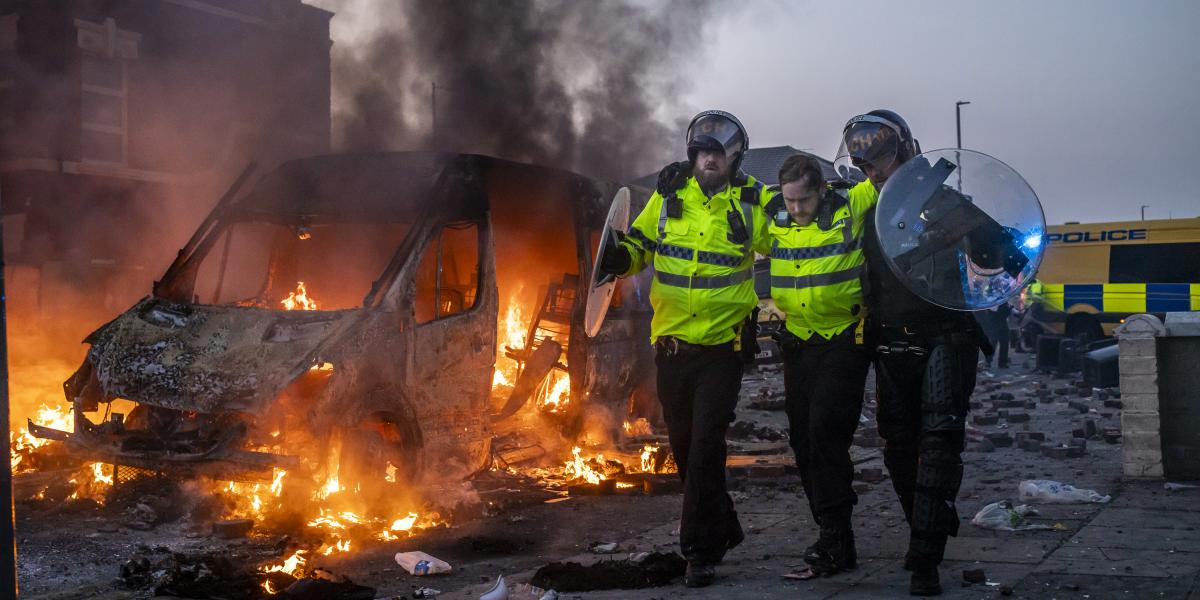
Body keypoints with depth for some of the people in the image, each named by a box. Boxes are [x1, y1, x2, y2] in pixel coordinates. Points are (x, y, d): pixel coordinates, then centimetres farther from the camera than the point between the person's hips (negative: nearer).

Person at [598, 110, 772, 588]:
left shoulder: (752, 202, -1)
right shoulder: (669, 195, 5)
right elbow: (640, 243, 15)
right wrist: (617, 257, -5)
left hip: (723, 346, -4)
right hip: (671, 342, 4)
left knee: (706, 447, -9)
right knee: (683, 444, 13)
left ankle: (701, 550, 0)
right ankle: (721, 528, 34)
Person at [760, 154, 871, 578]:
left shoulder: (849, 210, -11)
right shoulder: (774, 218, -1)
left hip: (845, 339, -6)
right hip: (798, 340, 6)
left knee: (826, 432, -16)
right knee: (803, 439, 7)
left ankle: (835, 541, -10)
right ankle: (833, 537, 18)